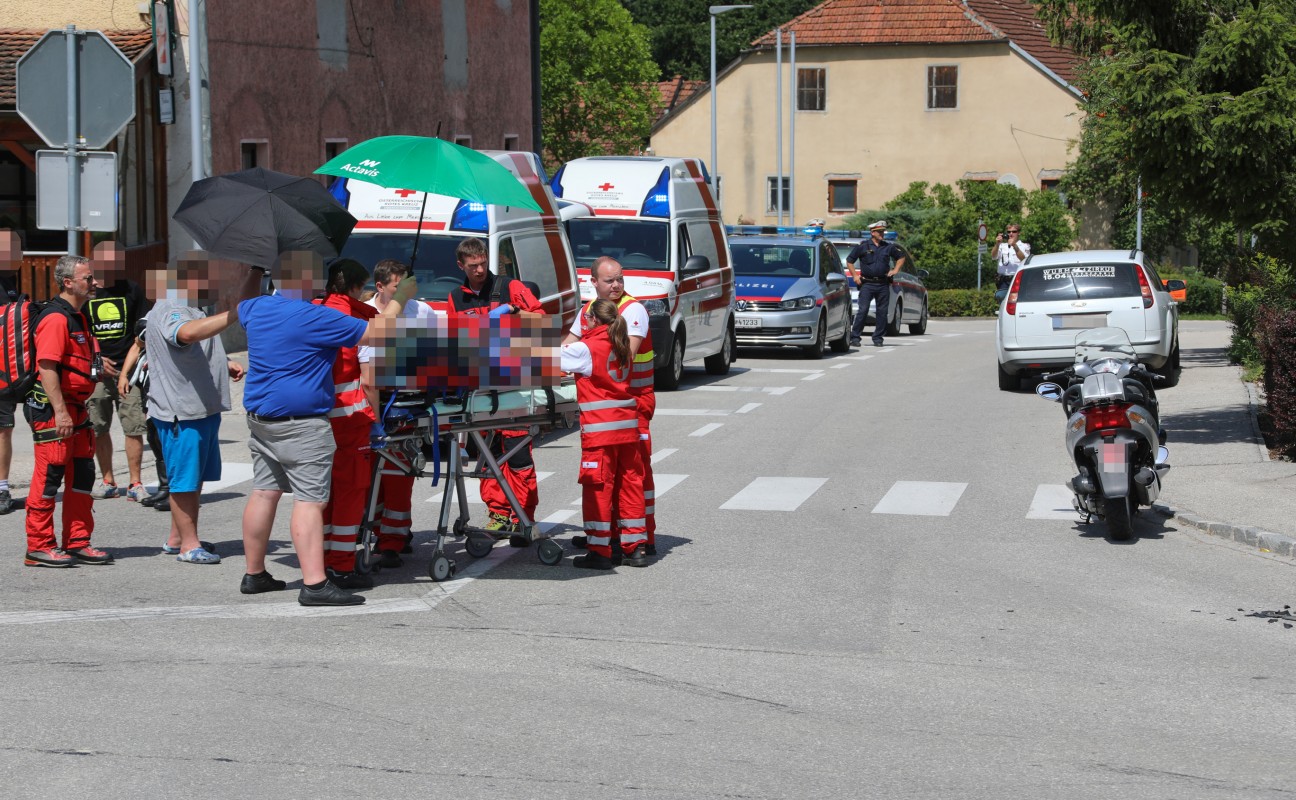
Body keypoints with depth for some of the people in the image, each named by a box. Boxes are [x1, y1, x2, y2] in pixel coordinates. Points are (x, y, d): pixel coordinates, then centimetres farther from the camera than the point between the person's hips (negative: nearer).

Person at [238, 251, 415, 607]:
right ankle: (314, 584, -15)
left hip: (260, 418, 9)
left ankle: (254, 575, 20)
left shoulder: (257, 308, 6)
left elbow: (238, 309, 33)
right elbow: (373, 333, -14)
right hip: (301, 424, -9)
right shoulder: (315, 318, -18)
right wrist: (400, 297, 0)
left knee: (264, 493, 14)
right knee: (309, 500, -10)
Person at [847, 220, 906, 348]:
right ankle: (855, 337, -6)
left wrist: (895, 270, 11)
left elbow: (901, 257, 25)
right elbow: (849, 261, 8)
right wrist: (855, 276, 1)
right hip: (867, 284, -3)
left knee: (882, 312, 3)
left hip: (883, 284, 3)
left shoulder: (889, 247, 10)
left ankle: (878, 338, 12)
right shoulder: (862, 246, 2)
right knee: (863, 311, -10)